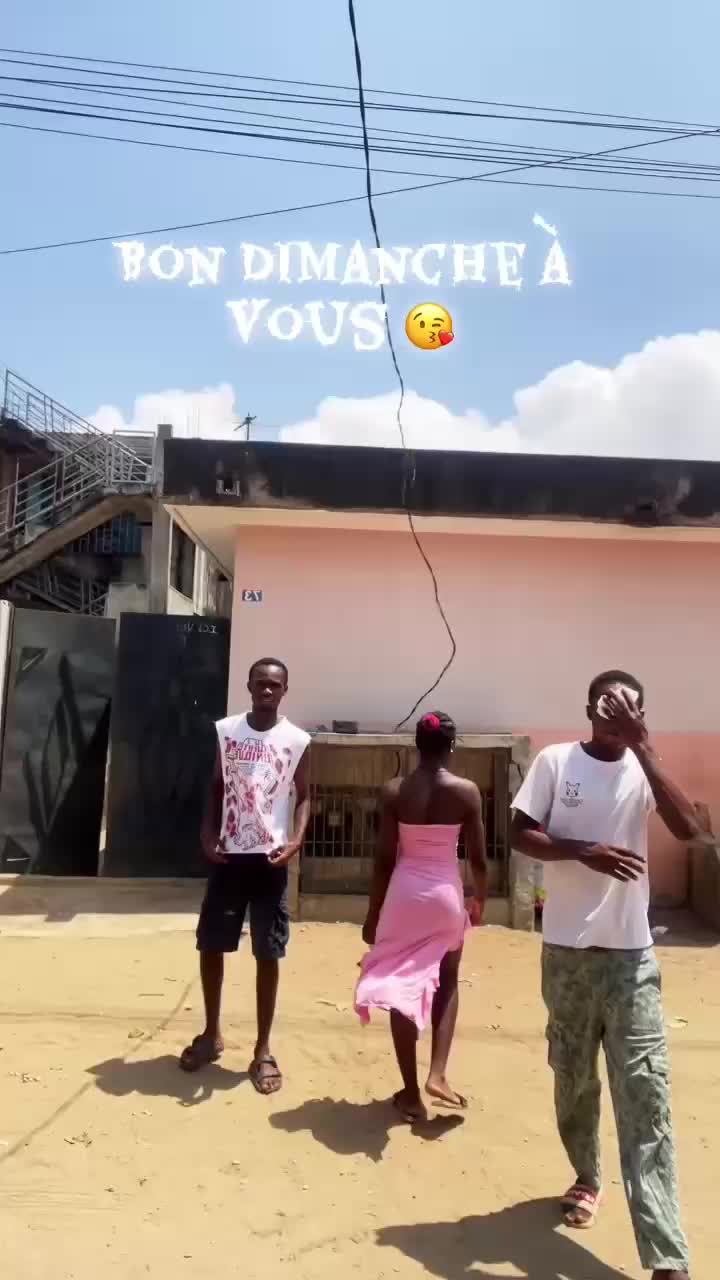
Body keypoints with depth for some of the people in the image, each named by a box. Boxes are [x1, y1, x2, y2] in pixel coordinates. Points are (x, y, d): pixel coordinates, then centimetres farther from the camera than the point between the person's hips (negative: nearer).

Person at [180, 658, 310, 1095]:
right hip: (228, 856, 2)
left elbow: (304, 797, 1)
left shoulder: (297, 741, -4)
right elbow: (217, 787, 9)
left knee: (268, 955, 5)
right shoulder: (226, 730, 1)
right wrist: (208, 834, -4)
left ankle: (263, 1051, 21)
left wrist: (296, 841, -15)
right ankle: (212, 1034, 33)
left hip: (270, 859, -2)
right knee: (210, 946, 11)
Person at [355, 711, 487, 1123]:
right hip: (446, 894, 0)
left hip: (404, 895, 0)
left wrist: (373, 913, 7)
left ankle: (411, 1093, 20)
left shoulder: (394, 791, -6)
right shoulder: (467, 791, -8)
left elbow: (384, 860, -3)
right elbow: (478, 859, -3)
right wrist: (480, 901, 15)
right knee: (447, 984, 24)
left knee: (403, 988, 12)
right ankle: (438, 1074, 15)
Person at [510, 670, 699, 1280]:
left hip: (631, 954, 0)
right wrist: (584, 851, -21)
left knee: (645, 1092, 0)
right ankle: (587, 1177, 43)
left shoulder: (643, 769, -2)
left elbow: (688, 828, -18)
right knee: (574, 1076, 18)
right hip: (566, 949, 0)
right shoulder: (556, 761, -5)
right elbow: (520, 834, -6)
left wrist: (642, 746, -21)